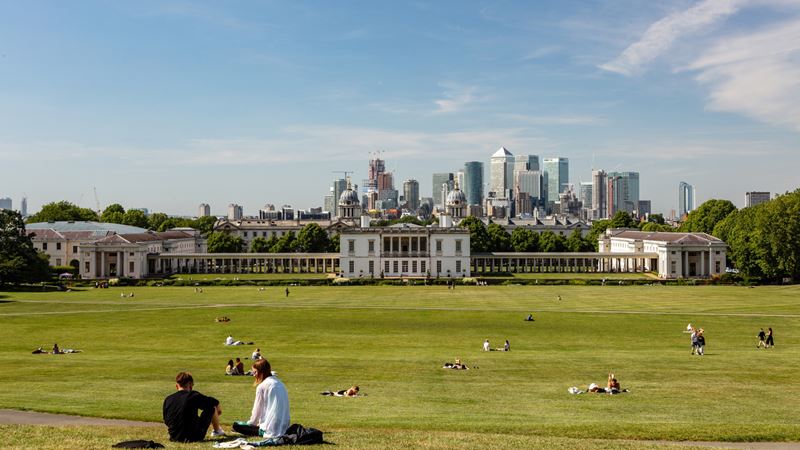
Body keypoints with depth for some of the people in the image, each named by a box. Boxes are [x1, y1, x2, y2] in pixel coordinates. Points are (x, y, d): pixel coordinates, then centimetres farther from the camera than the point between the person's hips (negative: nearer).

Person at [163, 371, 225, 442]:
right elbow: (214, 402, 2)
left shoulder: (167, 399, 0)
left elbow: (166, 421, 12)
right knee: (212, 408, 13)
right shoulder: (194, 396, -11)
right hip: (194, 437, -5)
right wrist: (218, 408, 25)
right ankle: (217, 431, 34)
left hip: (174, 438, 5)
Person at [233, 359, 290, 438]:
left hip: (272, 429, -8)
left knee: (236, 425, 2)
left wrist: (250, 423, 13)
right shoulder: (279, 383, 12)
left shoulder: (262, 386, -9)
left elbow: (257, 410, -3)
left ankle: (264, 433, -7)